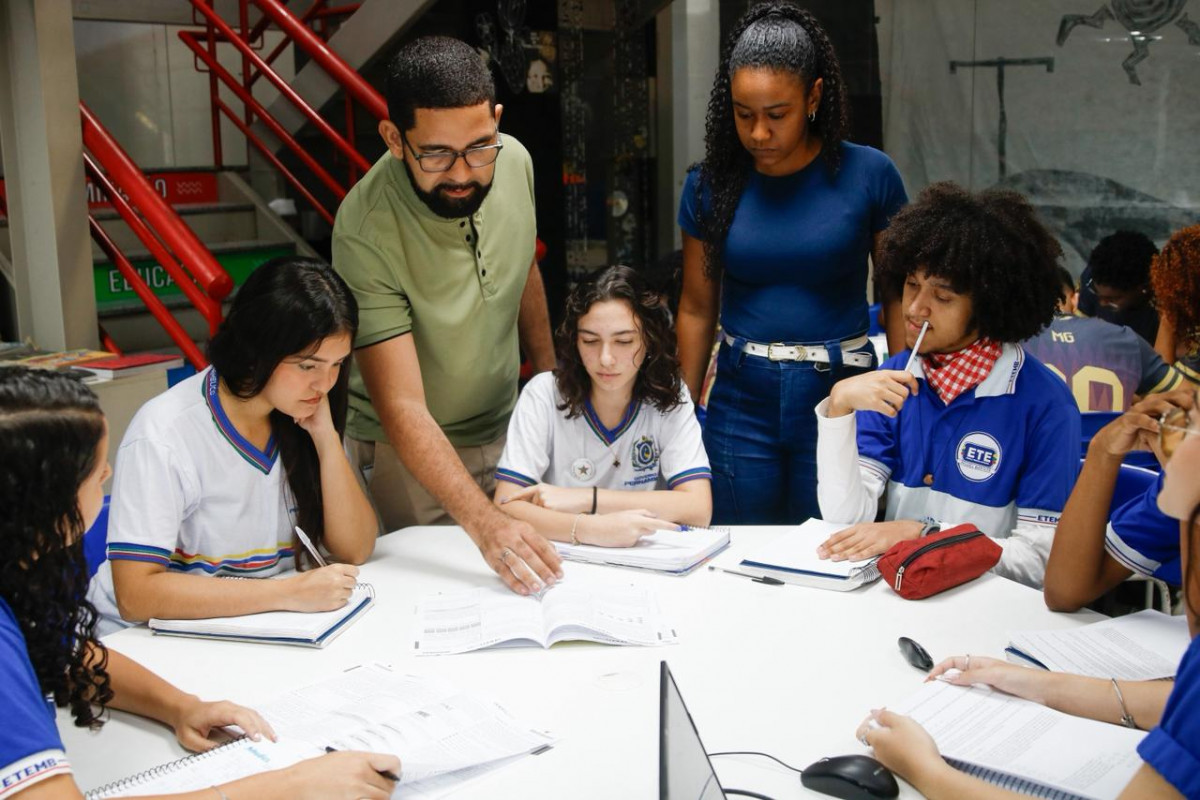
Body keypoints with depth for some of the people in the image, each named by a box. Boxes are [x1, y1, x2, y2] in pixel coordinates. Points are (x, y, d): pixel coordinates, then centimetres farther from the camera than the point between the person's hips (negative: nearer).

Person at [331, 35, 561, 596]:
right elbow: (402, 406, -33)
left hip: (504, 430, 5)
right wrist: (484, 523, -43)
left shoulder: (515, 161, -14)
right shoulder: (366, 229, -31)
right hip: (407, 451, -5)